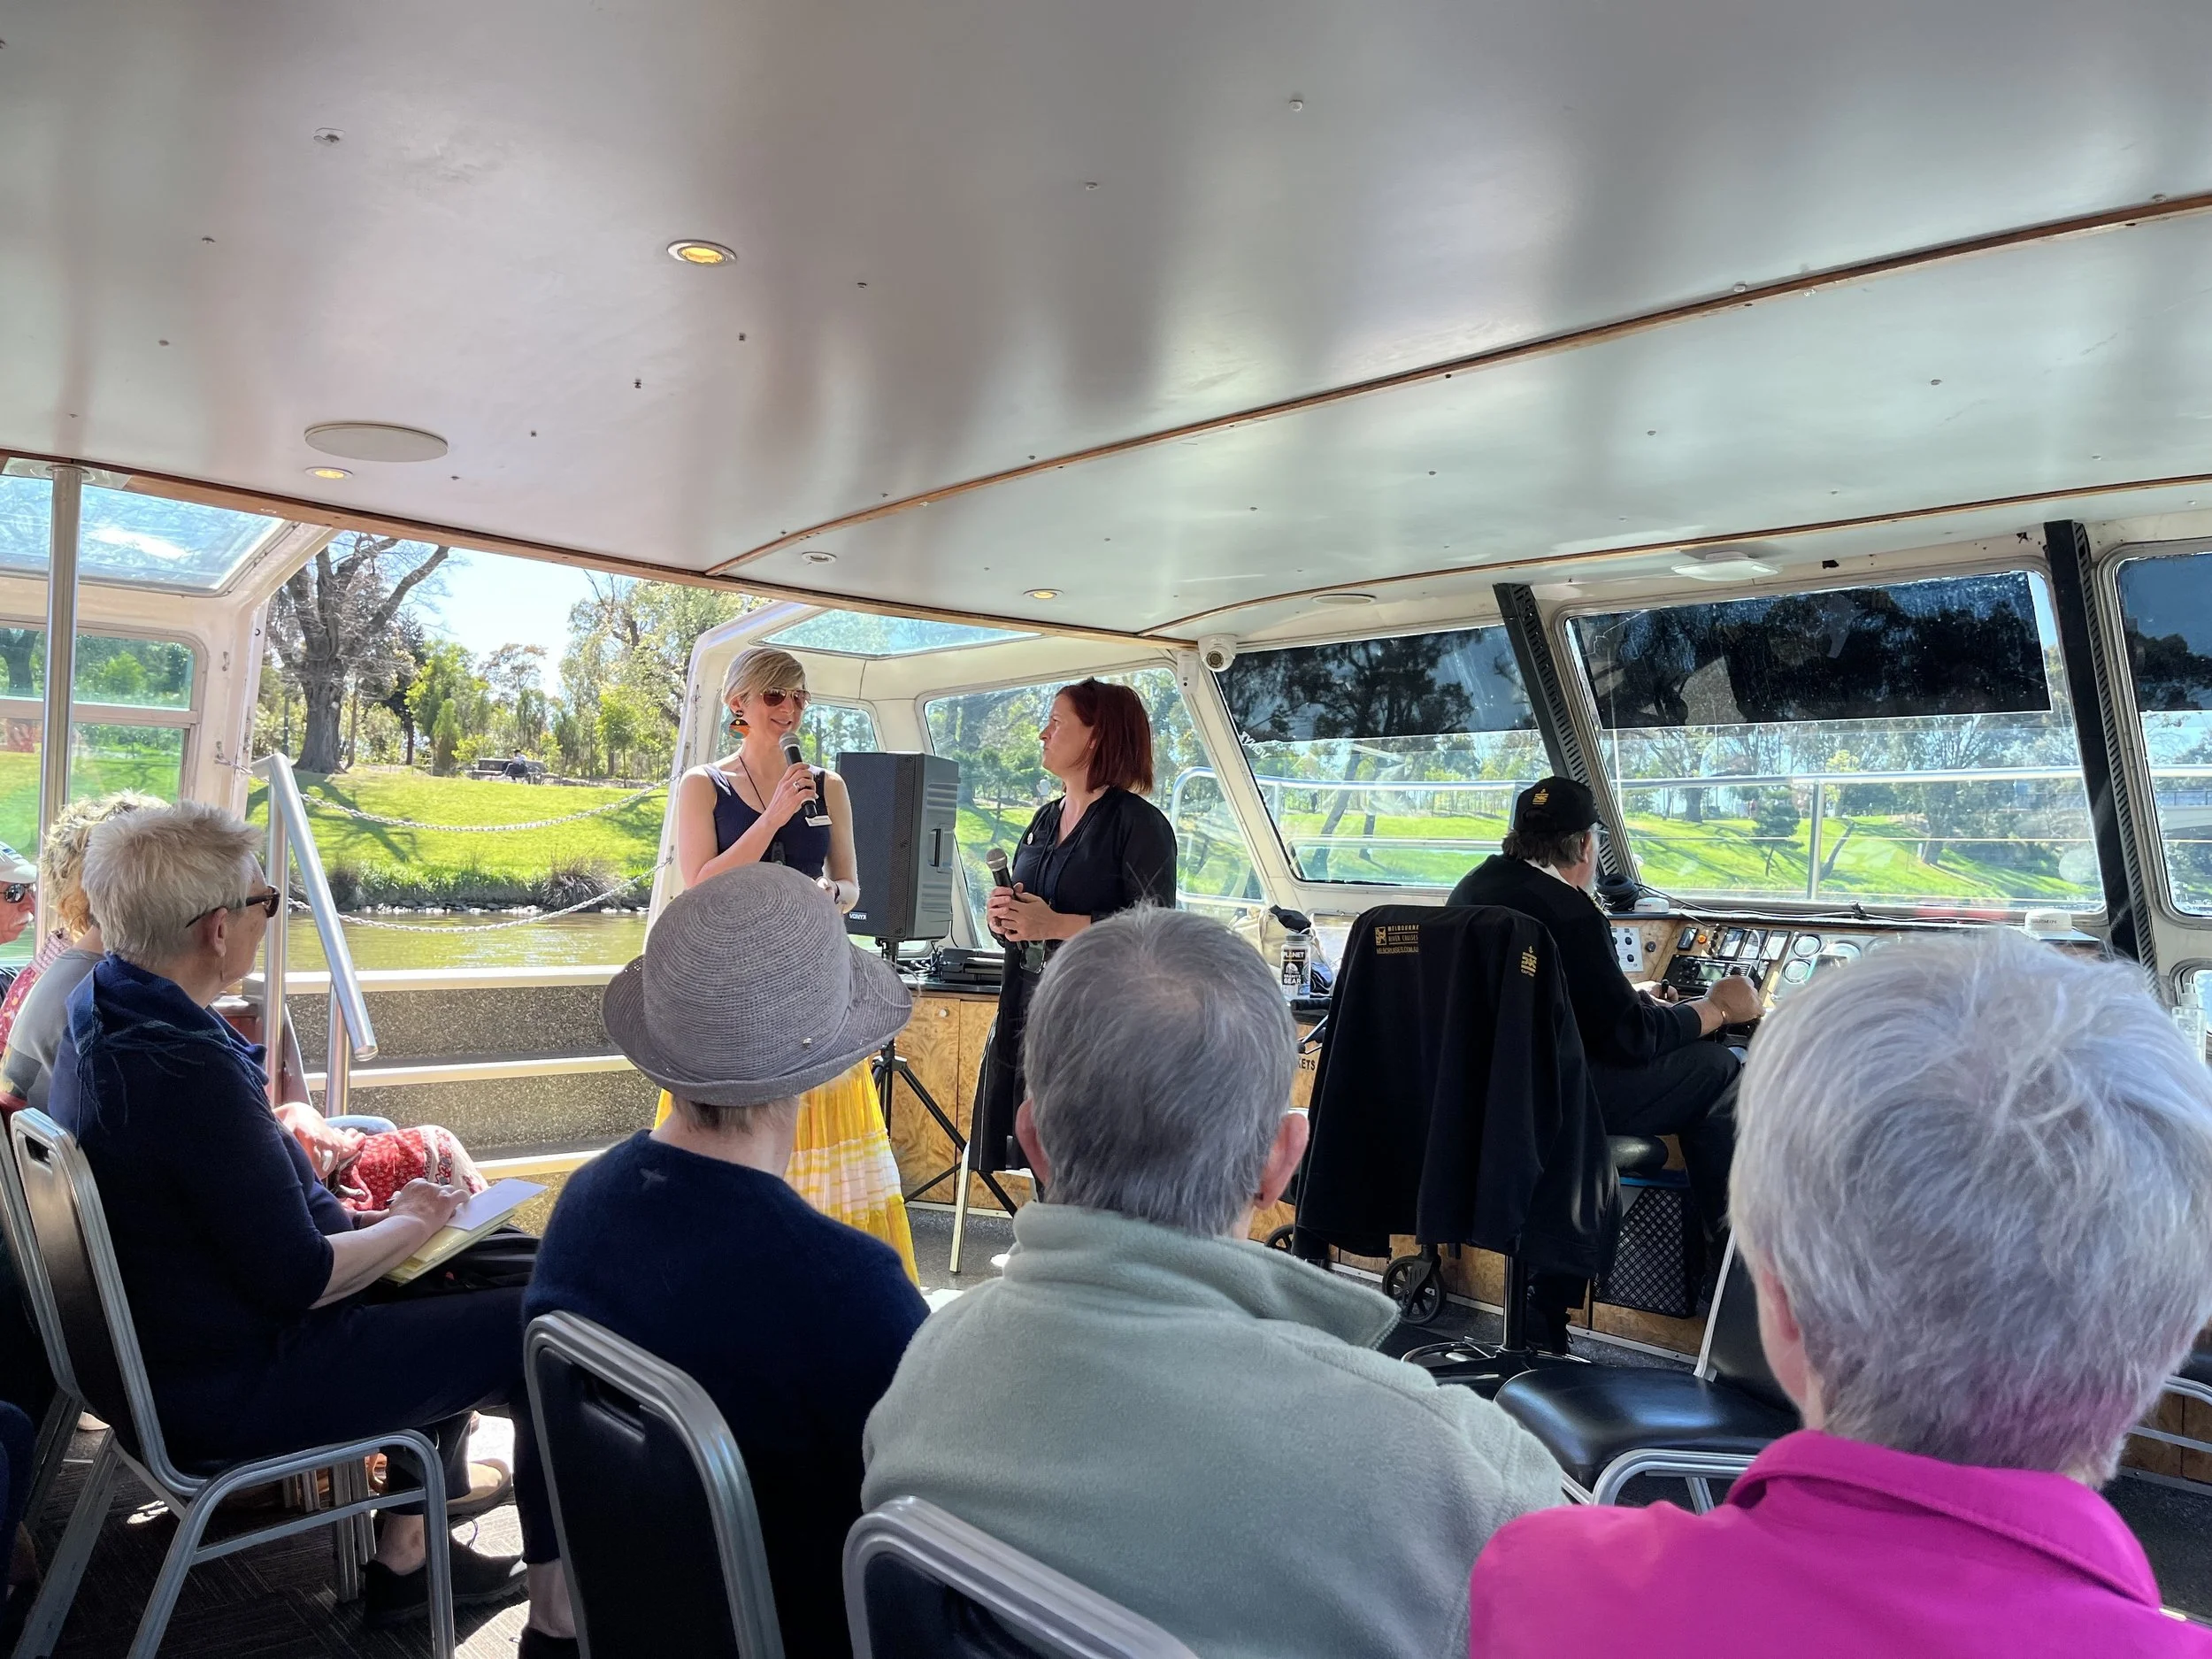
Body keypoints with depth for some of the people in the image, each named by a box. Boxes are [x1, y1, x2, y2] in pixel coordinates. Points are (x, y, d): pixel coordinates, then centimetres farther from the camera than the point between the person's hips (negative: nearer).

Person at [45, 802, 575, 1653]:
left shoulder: (98, 1015, 1)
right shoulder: (189, 1071, -31)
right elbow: (297, 1281, -25)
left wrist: (355, 1216, 4)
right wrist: (411, 1225, -9)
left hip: (155, 1347, 10)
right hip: (225, 1394, -10)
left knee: (455, 1295, 22)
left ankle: (406, 1553, 28)